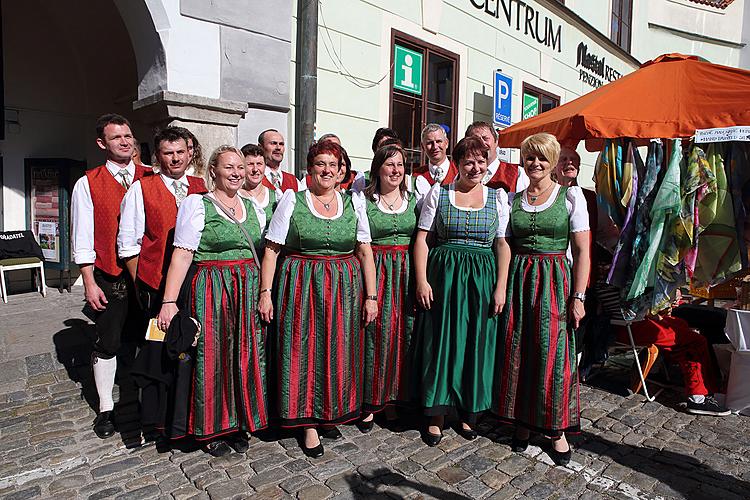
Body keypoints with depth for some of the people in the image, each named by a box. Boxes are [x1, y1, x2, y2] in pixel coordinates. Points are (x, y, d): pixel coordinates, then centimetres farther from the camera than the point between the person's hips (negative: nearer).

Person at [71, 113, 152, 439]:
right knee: (107, 343, 8)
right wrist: (89, 282, -7)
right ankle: (105, 409, 25)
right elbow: (82, 237, -2)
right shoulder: (88, 184, -1)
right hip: (109, 277, -2)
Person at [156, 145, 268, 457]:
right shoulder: (197, 204, -5)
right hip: (210, 291, -5)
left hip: (248, 291, 5)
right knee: (212, 357, 3)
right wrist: (169, 301, -19)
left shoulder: (251, 206, 12)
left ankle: (239, 423, 28)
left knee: (245, 358, 10)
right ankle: (211, 429, 23)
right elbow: (182, 254, -12)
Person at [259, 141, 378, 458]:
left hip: (344, 288, 3)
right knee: (303, 351, 3)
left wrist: (371, 296, -1)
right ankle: (308, 422, 19)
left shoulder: (353, 203, 6)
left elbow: (365, 253, 4)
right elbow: (271, 250, -3)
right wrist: (265, 292, -9)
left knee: (338, 351, 10)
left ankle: (331, 413, 30)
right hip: (302, 288, -2)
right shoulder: (292, 201, -1)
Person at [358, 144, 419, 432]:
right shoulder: (364, 200, 0)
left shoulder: (413, 199, 10)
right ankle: (370, 403, 13)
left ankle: (393, 399, 22)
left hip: (406, 274, 3)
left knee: (403, 334, 6)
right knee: (374, 335, -2)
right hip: (375, 272, -3)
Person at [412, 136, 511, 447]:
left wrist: (501, 287, -4)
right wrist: (422, 280, -8)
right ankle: (437, 415, 17)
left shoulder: (498, 197, 7)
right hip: (443, 275, -1)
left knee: (476, 345, 8)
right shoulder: (438, 193, 3)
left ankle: (468, 412, 25)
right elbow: (422, 238, 1)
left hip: (482, 279, 2)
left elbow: (503, 245, 3)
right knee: (440, 343, 2)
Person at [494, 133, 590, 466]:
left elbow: (582, 252, -3)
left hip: (555, 281, -3)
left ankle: (556, 429, 18)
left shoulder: (570, 196, 0)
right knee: (516, 351, 6)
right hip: (517, 280, 3)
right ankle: (522, 421, 23)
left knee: (554, 354, 0)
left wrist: (578, 297, -9)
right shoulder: (513, 199, 9)